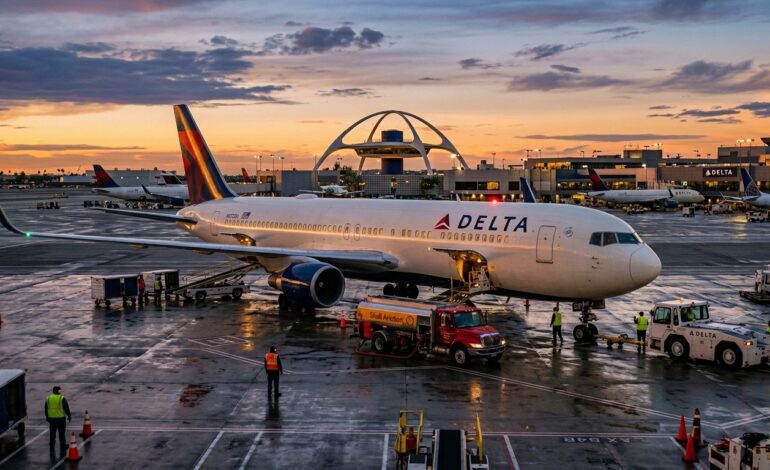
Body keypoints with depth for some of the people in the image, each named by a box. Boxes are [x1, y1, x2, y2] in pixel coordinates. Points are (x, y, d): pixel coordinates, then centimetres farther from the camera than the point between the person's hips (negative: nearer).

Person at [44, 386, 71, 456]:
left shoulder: (48, 398, 1)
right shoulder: (62, 399, -13)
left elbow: (46, 409, 9)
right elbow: (66, 409, -9)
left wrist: (47, 417, 22)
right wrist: (69, 416, 5)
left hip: (51, 419, 4)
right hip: (61, 418, -4)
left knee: (52, 434, 14)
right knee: (62, 435, 7)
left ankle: (51, 449, 20)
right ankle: (62, 449, 13)